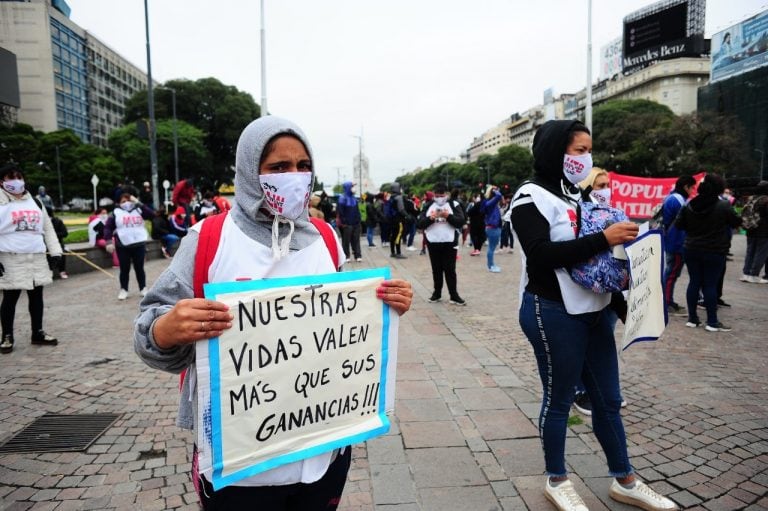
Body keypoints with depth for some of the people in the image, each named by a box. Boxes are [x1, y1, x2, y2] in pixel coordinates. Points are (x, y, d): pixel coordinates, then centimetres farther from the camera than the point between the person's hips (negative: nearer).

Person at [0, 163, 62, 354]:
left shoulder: (34, 201, 14)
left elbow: (48, 228, 15)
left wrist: (55, 252, 7)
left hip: (37, 256, 5)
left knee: (37, 296, 11)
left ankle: (38, 333, 22)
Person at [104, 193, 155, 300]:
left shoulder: (138, 210, 9)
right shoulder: (116, 213, 6)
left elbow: (152, 215, -7)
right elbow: (108, 228, 4)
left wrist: (138, 203, -9)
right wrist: (109, 242, -7)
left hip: (139, 244, 0)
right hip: (122, 246, 0)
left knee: (139, 268, 8)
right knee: (124, 269, 7)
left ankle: (143, 288, 18)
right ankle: (124, 290, 18)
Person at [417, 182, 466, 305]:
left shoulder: (454, 205, 1)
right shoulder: (428, 206, 6)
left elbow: (461, 222, -9)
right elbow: (419, 224, -1)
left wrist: (448, 216, -23)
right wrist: (430, 218, -18)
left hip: (449, 243, -2)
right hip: (433, 243, 2)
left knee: (450, 270, 1)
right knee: (436, 270, 11)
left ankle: (454, 295, 8)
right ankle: (436, 293, 22)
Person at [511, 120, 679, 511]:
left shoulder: (577, 194, 11)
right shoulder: (531, 197, -11)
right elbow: (541, 254, -24)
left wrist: (622, 238, 0)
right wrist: (604, 238, -23)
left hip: (593, 310, 8)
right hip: (553, 314, -7)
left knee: (608, 398, 16)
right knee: (558, 400, 7)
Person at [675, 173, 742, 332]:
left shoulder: (689, 205, -2)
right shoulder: (724, 206, -12)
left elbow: (678, 225, 4)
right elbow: (737, 222, 1)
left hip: (691, 250, 3)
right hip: (715, 252, -3)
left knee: (694, 283, 9)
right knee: (710, 285, 1)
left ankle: (692, 319, 14)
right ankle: (712, 322, 6)